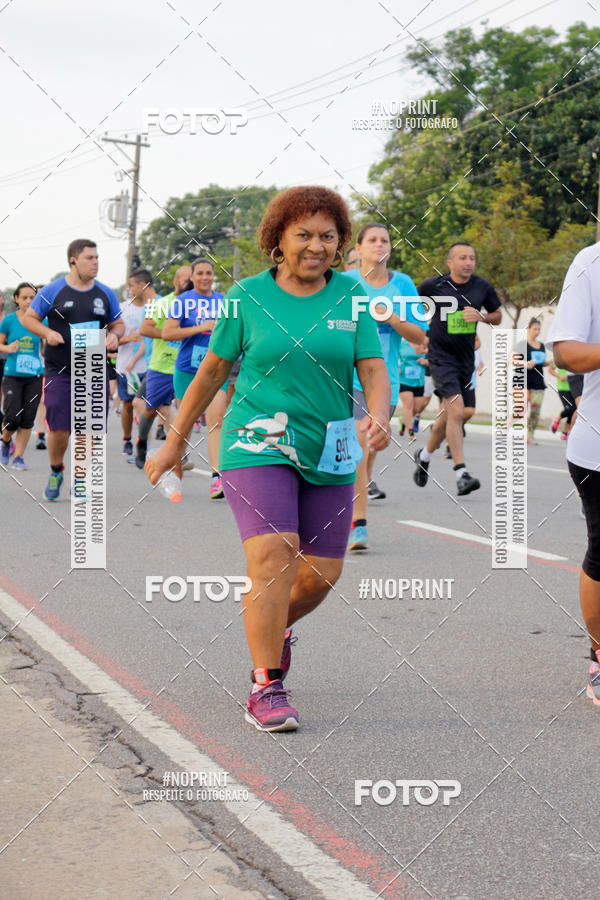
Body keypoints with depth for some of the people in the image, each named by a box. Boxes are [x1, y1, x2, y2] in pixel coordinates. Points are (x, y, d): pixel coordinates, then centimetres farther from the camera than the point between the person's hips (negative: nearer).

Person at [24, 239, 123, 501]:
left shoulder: (106, 294, 8)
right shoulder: (53, 291, -1)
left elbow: (118, 323, 18)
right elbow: (29, 318, 5)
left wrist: (114, 335, -5)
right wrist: (48, 333, -13)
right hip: (59, 371, -2)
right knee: (59, 428, -5)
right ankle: (56, 471, 22)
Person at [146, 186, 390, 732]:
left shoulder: (351, 297, 4)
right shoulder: (249, 296, 0)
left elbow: (374, 372, 0)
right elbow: (212, 370, 9)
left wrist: (379, 417, -23)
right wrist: (175, 441, 13)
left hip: (329, 452, 3)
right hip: (257, 444, -3)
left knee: (322, 574, 5)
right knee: (272, 555, -20)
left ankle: (276, 627, 39)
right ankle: (266, 688, -13)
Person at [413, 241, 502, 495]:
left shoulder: (482, 287, 2)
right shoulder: (433, 285, -8)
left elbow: (497, 317, 13)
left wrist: (481, 316, -7)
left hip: (466, 357, 5)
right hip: (441, 356, -5)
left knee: (448, 415, 15)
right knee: (456, 411, -20)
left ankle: (425, 455, 41)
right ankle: (461, 474, -21)